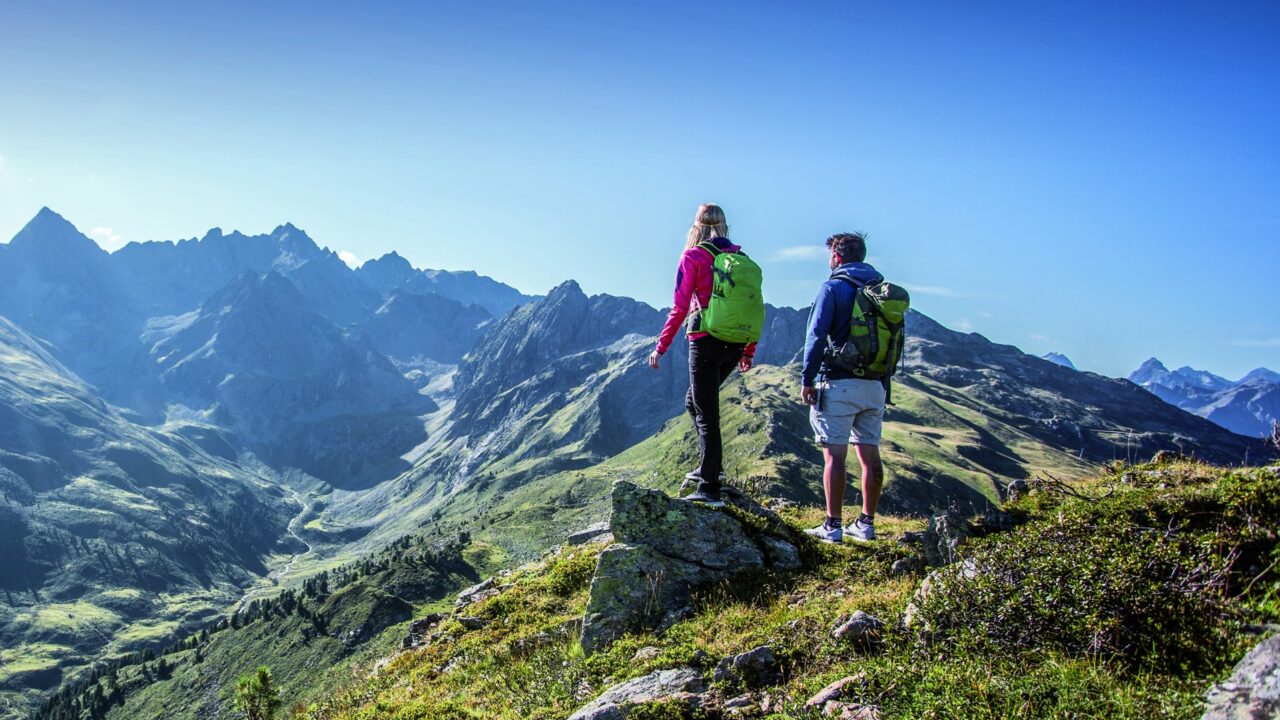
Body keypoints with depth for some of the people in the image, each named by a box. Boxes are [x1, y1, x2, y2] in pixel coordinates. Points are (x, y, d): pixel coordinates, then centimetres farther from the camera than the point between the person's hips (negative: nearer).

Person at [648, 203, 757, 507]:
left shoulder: (693, 257, -5)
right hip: (735, 346, 6)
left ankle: (709, 489, 2)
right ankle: (710, 467, 22)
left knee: (706, 414, 0)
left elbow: (680, 308, -9)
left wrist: (660, 347, -2)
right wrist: (749, 352, 19)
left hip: (706, 342, -6)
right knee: (695, 401, 24)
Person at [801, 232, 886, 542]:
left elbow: (817, 336, -12)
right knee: (870, 455, 9)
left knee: (835, 455, -3)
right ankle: (866, 524, 15)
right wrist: (883, 379, 18)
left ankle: (833, 526, -2)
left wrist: (807, 379, -7)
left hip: (840, 383, -6)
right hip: (875, 386, 6)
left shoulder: (833, 287, -5)